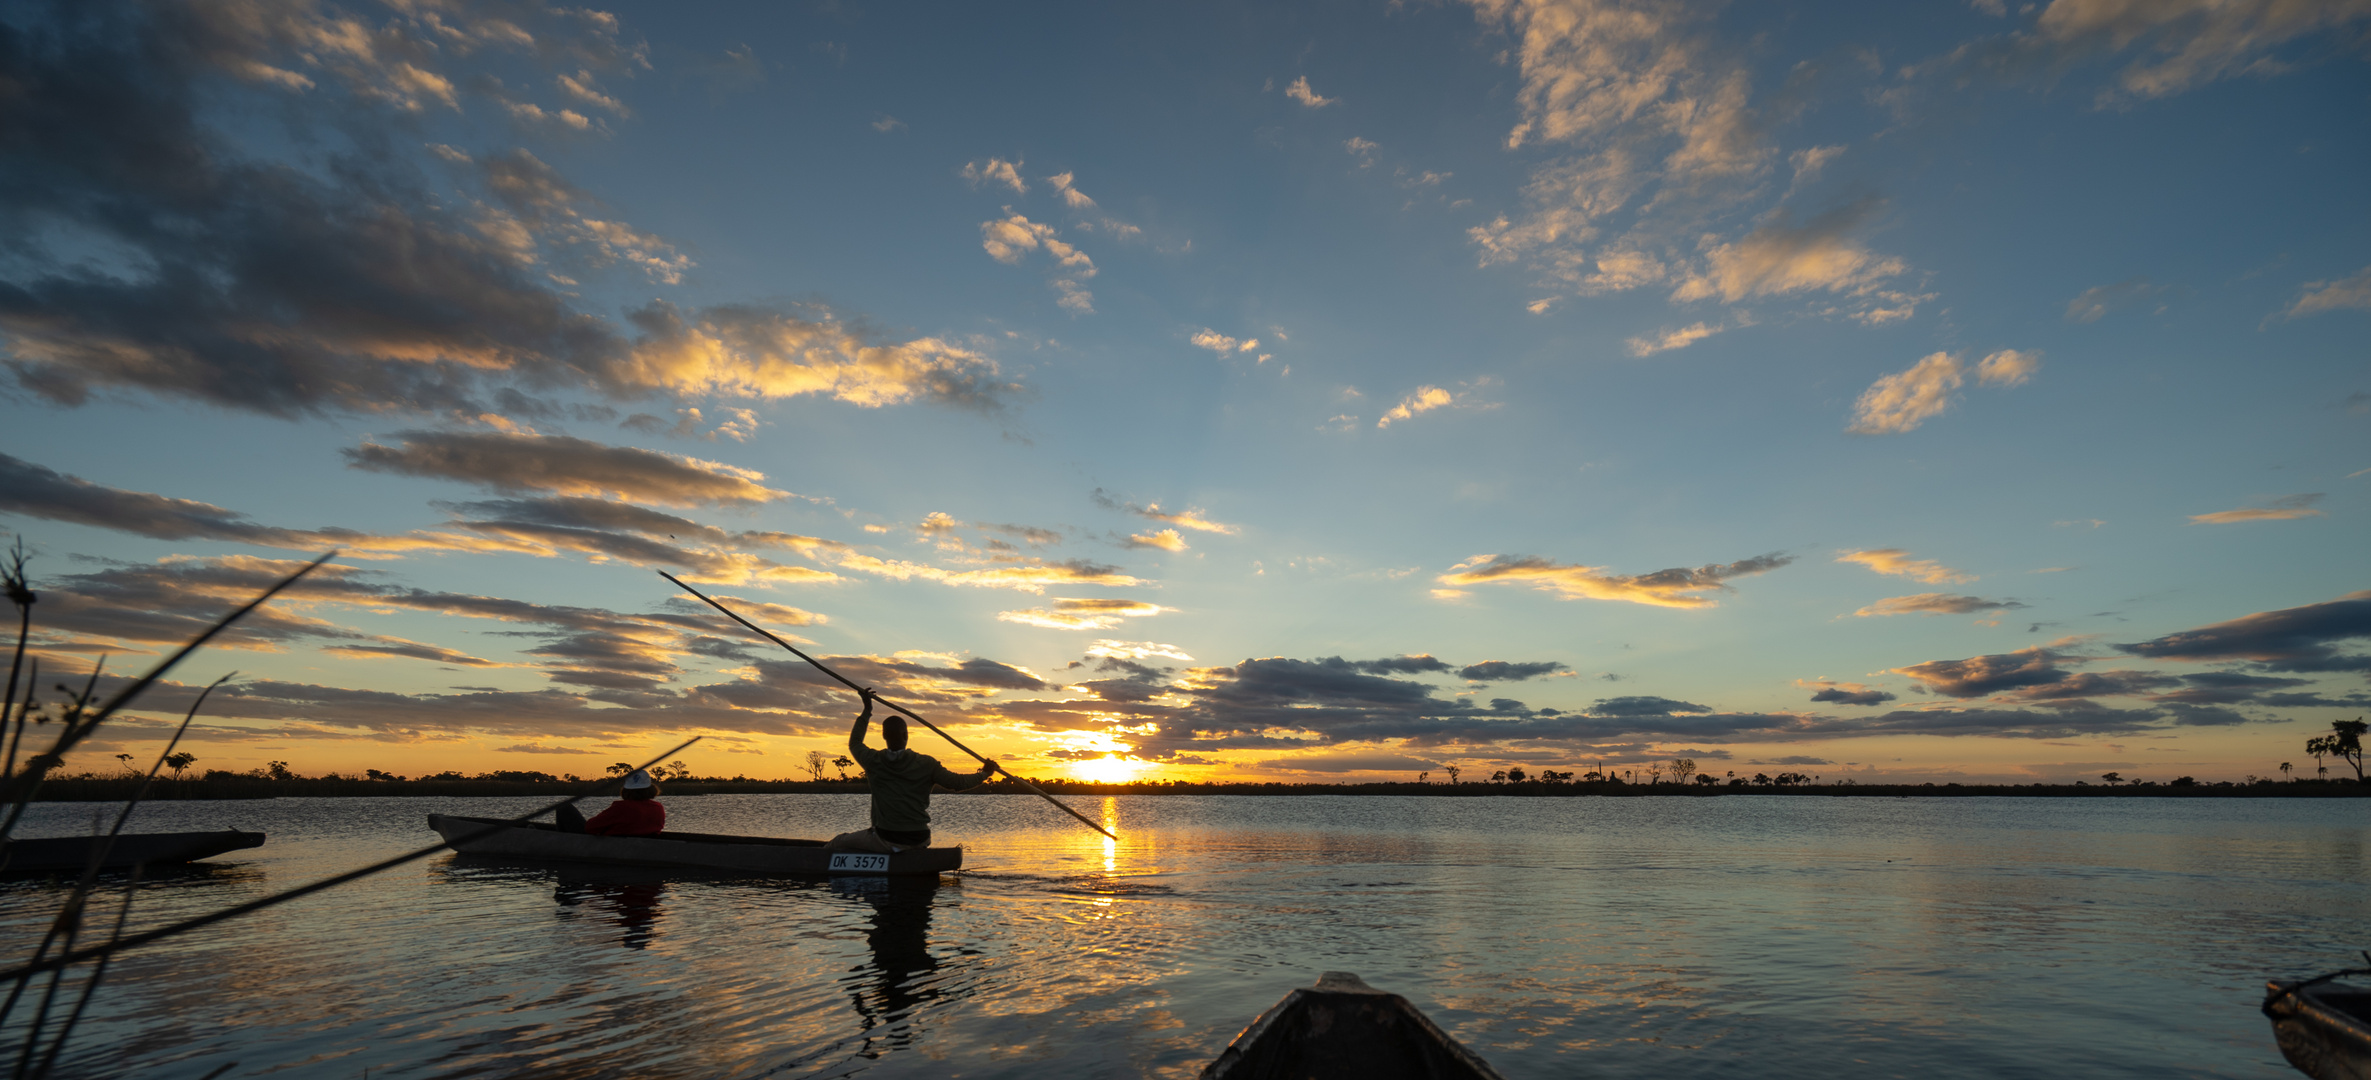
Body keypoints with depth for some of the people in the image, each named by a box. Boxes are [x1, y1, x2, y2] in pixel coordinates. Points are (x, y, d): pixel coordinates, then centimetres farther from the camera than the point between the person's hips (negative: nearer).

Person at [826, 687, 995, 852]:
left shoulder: (873, 761, -6)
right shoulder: (926, 764, -7)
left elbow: (854, 743, 16)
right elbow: (956, 782, 0)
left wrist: (867, 711, 22)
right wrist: (984, 774, 15)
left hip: (885, 840, -1)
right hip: (919, 841, 1)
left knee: (839, 842, 17)